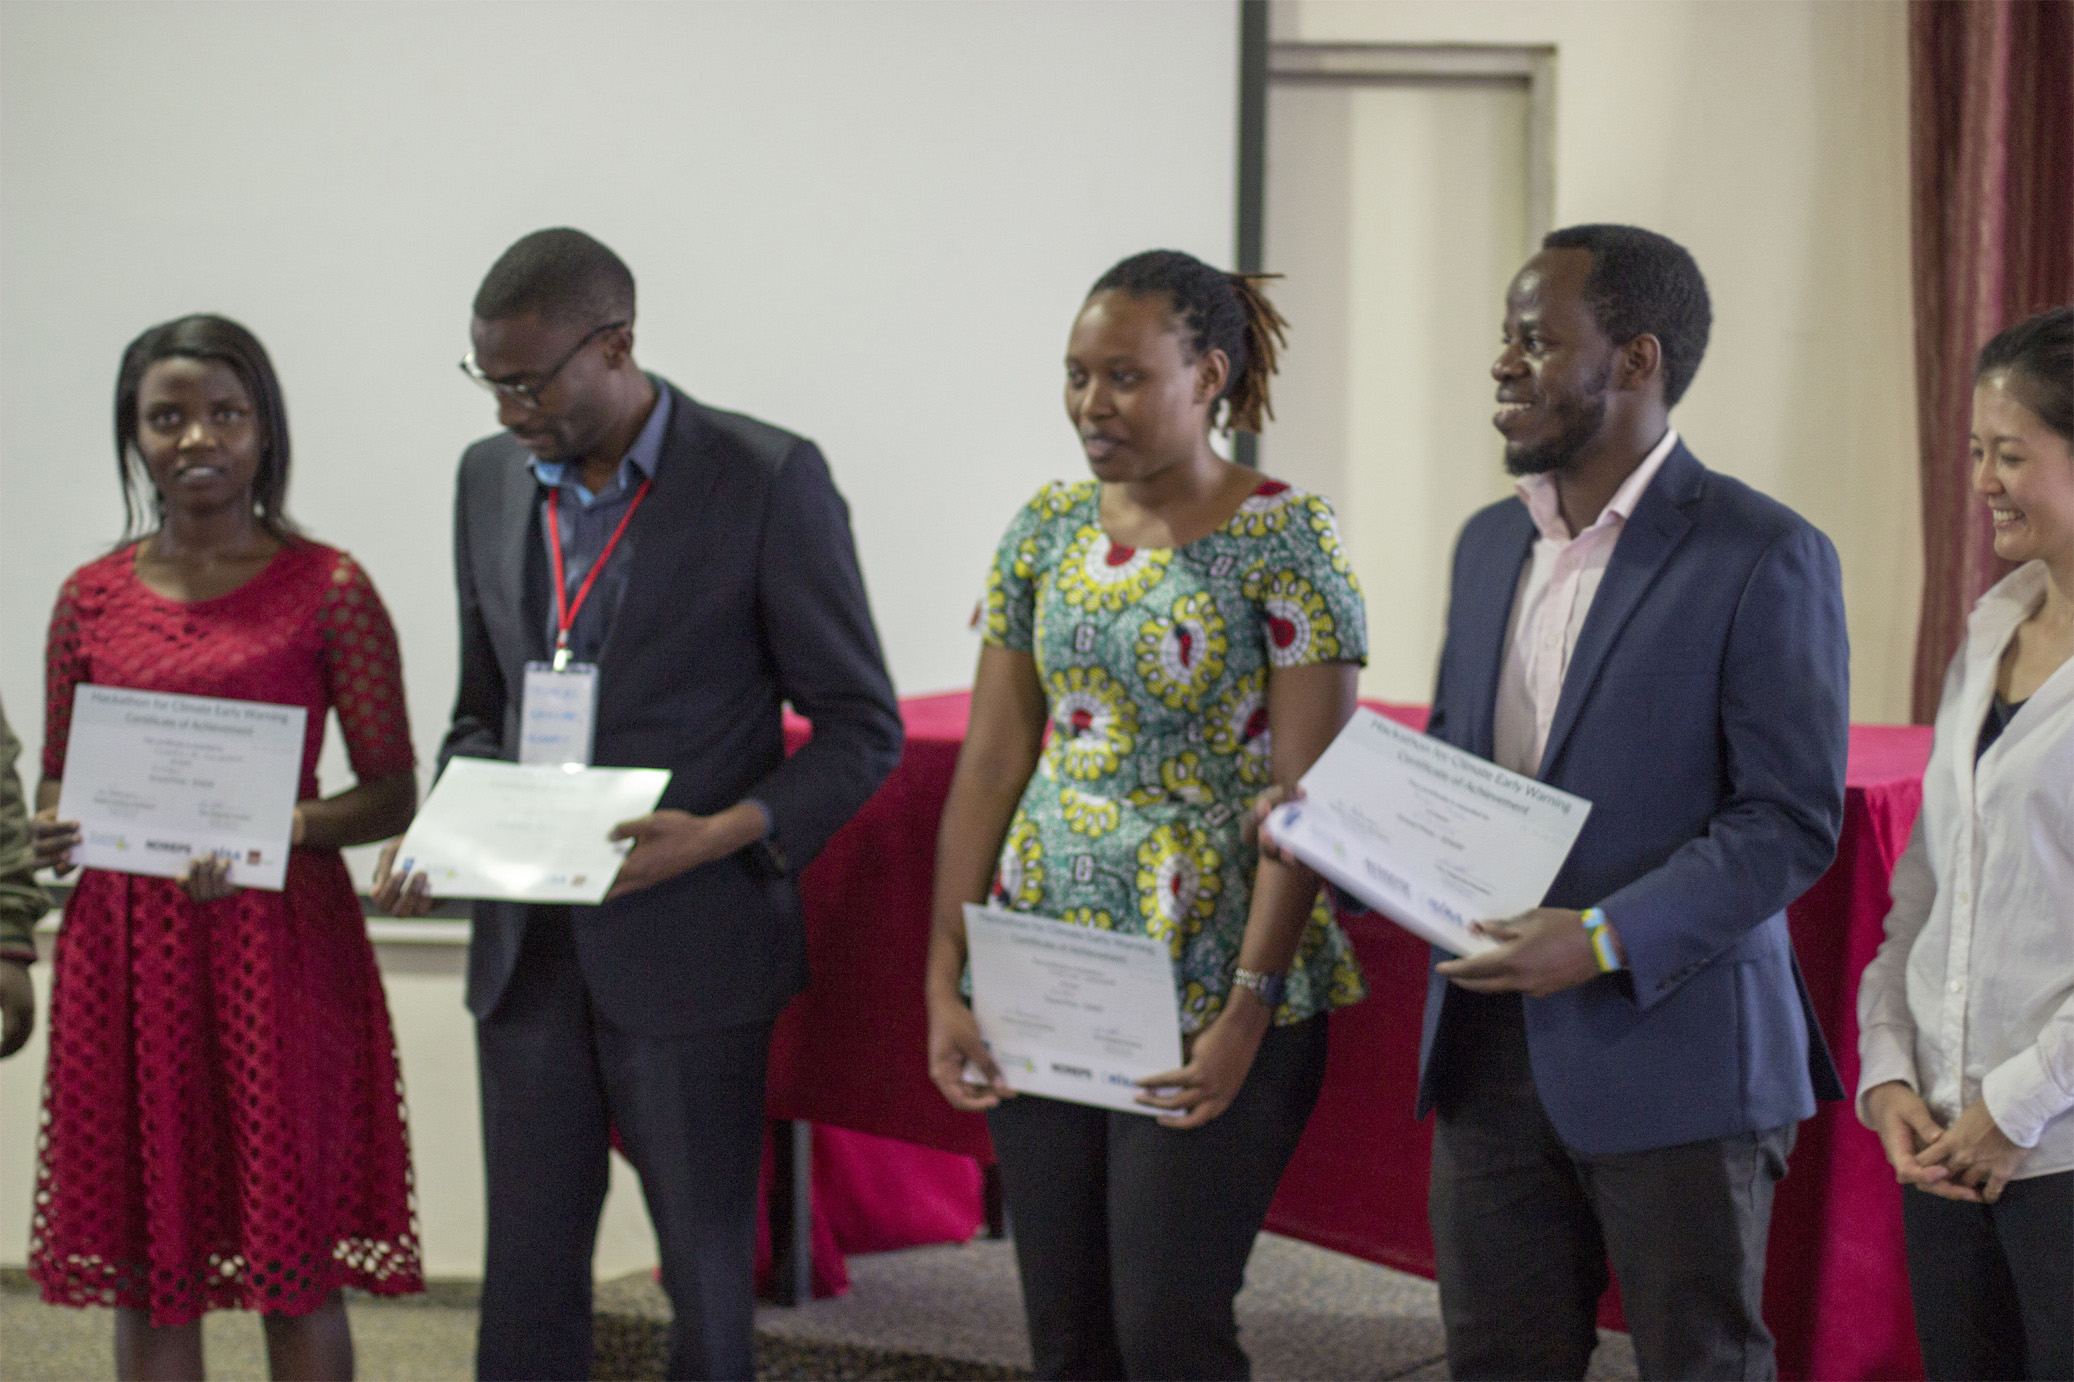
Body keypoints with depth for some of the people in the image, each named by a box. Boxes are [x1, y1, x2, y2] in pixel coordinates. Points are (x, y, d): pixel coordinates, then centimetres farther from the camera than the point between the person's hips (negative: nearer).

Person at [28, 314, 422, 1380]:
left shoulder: (329, 591, -1)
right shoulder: (91, 598, 8)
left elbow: (391, 793, 0)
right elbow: (56, 782, 16)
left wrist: (280, 828, -18)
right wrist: (51, 836, -7)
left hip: (280, 946, -3)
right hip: (126, 951, 3)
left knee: (294, 1261, 1)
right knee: (144, 1264, 6)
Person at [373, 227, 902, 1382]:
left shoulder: (768, 480, -9)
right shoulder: (492, 478, 8)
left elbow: (861, 730, -6)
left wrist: (726, 833, -21)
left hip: (688, 946, -5)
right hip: (528, 946, 5)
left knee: (705, 1270, 6)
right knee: (527, 1267, 8)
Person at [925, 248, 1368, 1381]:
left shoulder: (1283, 538, -8)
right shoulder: (1048, 528, 8)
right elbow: (989, 764, 8)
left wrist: (1248, 1013, -19)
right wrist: (945, 984, 3)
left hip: (1205, 989, -5)